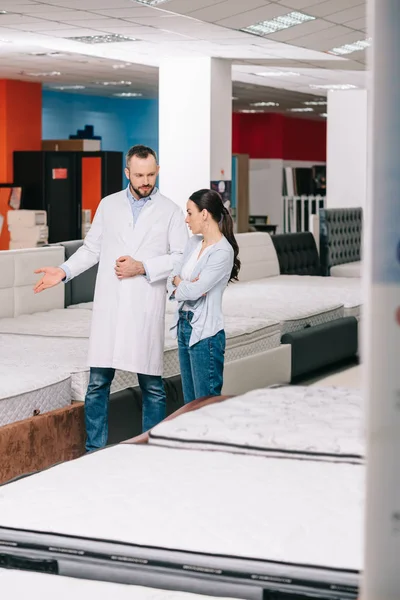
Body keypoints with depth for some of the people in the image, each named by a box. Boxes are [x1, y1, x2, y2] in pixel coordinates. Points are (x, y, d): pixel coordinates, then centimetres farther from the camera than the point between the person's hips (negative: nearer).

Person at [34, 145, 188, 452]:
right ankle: (95, 449, 12)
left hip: (147, 309, -2)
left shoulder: (171, 211, 4)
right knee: (98, 383, 2)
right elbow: (91, 249, 14)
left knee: (152, 385, 2)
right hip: (109, 306, 2)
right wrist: (64, 271, 0)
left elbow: (182, 257, -2)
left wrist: (142, 268, -12)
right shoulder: (108, 205, 11)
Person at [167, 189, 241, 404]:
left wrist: (179, 283, -1)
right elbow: (171, 279, 7)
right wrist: (187, 285, -13)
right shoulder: (193, 243, 9)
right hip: (184, 326, 8)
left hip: (205, 332, -8)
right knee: (190, 402, 14)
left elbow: (194, 291, -22)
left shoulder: (223, 252, -16)